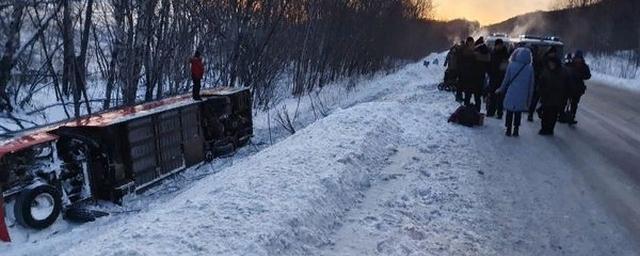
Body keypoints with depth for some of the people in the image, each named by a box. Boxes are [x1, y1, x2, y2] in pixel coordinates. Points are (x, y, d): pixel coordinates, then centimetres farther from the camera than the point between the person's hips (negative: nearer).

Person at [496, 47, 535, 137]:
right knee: (518, 113, 12)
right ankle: (516, 130, 14)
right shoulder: (530, 68, -4)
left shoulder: (512, 65, -8)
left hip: (511, 94, -1)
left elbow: (506, 79, -2)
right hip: (522, 96, 1)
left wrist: (501, 89, 13)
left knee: (509, 112, 10)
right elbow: (531, 84, 2)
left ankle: (509, 130, 12)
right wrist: (529, 98, 10)